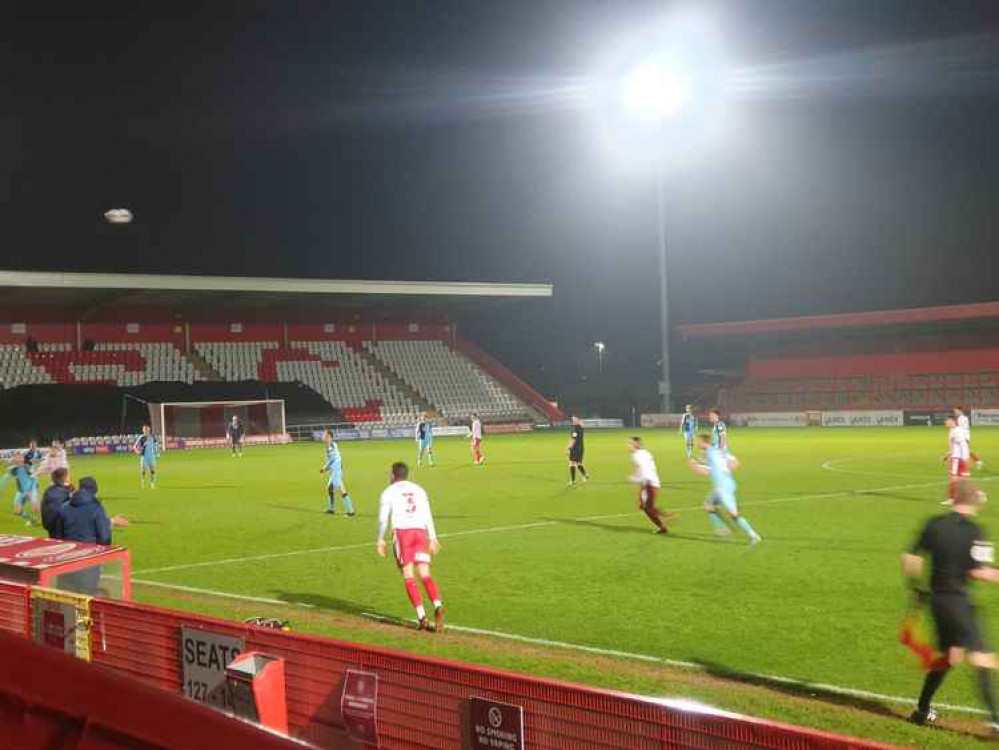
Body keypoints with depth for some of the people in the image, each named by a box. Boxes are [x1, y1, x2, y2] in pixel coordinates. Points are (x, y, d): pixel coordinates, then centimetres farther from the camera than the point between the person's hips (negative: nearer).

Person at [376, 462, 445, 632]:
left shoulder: (389, 492, 9)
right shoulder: (418, 489, 19)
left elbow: (383, 517, 4)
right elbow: (428, 516, 14)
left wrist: (380, 540, 13)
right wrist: (433, 538, 14)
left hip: (402, 532, -3)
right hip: (420, 531, 3)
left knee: (409, 577, -2)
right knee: (425, 575, 1)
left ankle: (422, 617, -13)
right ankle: (437, 606, -25)